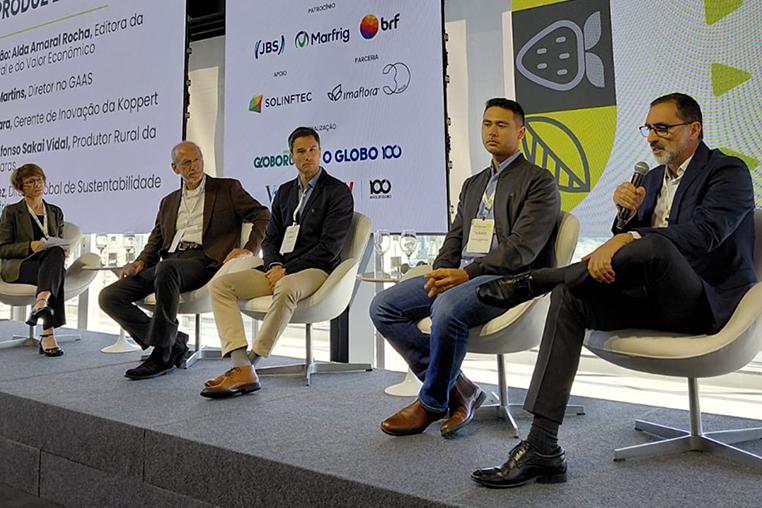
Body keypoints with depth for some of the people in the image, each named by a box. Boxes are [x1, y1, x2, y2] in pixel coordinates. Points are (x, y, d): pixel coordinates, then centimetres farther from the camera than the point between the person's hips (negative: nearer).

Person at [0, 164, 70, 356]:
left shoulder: (55, 212, 21)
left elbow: (60, 244, 23)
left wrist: (63, 251, -3)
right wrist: (30, 246, -17)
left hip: (49, 262, 3)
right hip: (16, 268, -3)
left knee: (56, 252, -37)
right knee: (55, 274, -37)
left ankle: (41, 302, -53)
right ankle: (48, 334, -49)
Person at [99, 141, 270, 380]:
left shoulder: (228, 189, 13)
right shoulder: (168, 202, 27)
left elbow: (264, 216, 5)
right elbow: (155, 242, 26)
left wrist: (249, 249, -10)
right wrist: (141, 261, 4)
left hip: (203, 260, -6)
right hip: (169, 261, 6)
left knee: (167, 269, -39)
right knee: (109, 297, -12)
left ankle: (162, 354, -26)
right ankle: (174, 342, -6)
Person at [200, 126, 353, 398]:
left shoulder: (338, 192, 0)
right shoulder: (284, 191, 20)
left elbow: (329, 247, -10)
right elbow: (270, 239, 17)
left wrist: (286, 270, -12)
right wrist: (275, 265, -6)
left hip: (314, 270, -6)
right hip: (280, 268, 6)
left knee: (286, 289, -41)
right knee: (221, 284, -15)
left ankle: (249, 362, -29)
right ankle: (242, 369, -28)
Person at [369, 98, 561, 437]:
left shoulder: (539, 181, 2)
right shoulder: (472, 184, 25)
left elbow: (523, 247, -11)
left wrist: (467, 274, -20)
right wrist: (440, 275, -3)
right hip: (461, 276, 7)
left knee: (447, 307, -37)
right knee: (383, 306, -10)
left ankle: (433, 402, -11)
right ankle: (457, 388, -7)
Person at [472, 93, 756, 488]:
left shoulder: (729, 172, -2)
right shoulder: (652, 178, 19)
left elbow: (704, 232, -22)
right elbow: (632, 236, 14)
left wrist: (624, 240, -33)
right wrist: (628, 213, -9)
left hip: (705, 304, -6)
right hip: (654, 300, 6)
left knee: (653, 246, -37)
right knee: (569, 297, -18)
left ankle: (532, 281, -19)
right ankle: (542, 448, -24)